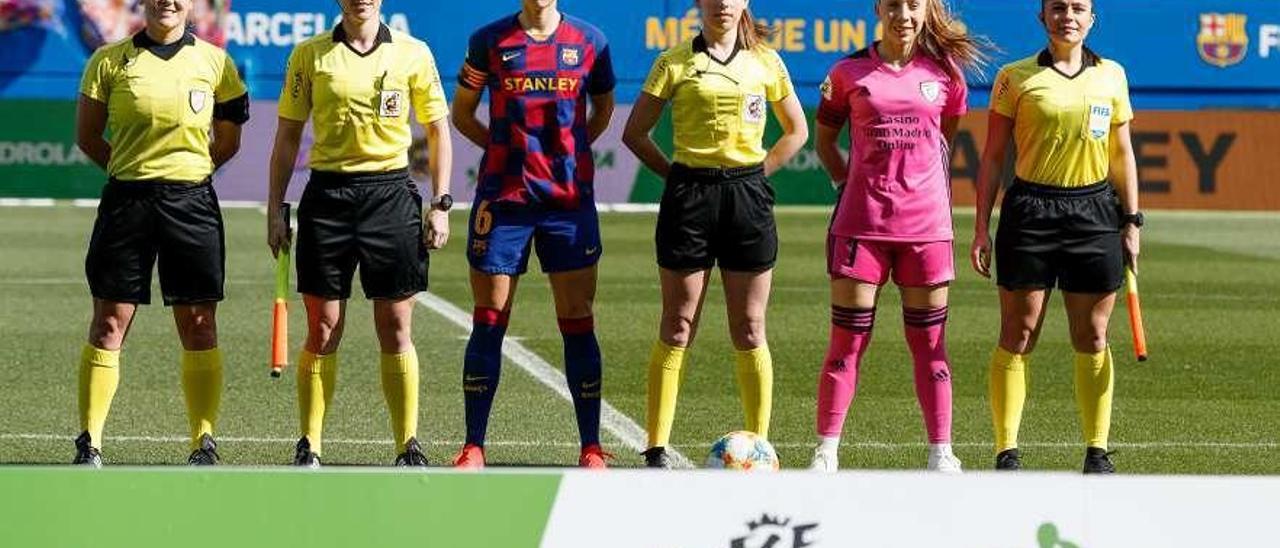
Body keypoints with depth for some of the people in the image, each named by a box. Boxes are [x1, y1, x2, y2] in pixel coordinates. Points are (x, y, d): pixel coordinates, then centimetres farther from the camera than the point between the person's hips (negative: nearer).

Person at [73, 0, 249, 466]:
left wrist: (185, 171, 9)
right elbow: (87, 135, 8)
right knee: (109, 322, -1)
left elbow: (227, 142, 12)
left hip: (193, 202, 1)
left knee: (199, 326, 1)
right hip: (126, 200, -1)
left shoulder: (214, 62, 5)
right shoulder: (110, 60, 2)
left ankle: (204, 443, 6)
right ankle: (89, 445, 4)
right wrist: (133, 168, 6)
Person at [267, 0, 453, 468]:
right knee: (323, 329, 1)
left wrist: (440, 205, 2)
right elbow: (288, 135, 8)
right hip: (328, 190, 0)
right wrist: (275, 210, 3)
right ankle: (309, 448, 8)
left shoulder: (412, 54, 4)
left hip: (392, 191, 0)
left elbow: (437, 130, 9)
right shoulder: (310, 55, 4)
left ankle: (408, 447, 6)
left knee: (396, 328, 1)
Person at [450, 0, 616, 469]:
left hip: (570, 198, 1)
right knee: (489, 322, 0)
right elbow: (461, 113, 12)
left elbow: (603, 107, 19)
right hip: (502, 197, 0)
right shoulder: (490, 41, 2)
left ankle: (591, 448, 6)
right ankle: (473, 447, 6)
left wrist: (570, 149, 7)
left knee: (577, 322, 1)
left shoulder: (588, 42, 4)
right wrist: (507, 148, 2)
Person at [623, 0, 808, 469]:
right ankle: (657, 450, 2)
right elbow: (635, 133, 6)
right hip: (689, 195, -1)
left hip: (748, 196, 1)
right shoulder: (675, 62, 2)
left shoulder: (765, 62, 7)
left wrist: (756, 175, 6)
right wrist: (675, 174, -1)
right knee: (677, 328, 0)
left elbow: (796, 131, 17)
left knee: (749, 331, 3)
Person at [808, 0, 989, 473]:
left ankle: (941, 454, 10)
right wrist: (853, 183, 3)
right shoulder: (849, 73, 2)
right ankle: (825, 454, 4)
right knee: (847, 340, -1)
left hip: (926, 223, 1)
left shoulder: (945, 72, 5)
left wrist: (927, 182, 13)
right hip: (860, 221, -1)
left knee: (929, 341, 5)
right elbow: (825, 140, 13)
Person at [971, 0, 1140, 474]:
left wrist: (1131, 221, 9)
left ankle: (1097, 453, 10)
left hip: (1095, 212, 2)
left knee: (1093, 339, 4)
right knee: (1018, 337, -1)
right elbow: (992, 157, 3)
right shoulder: (1016, 78, 1)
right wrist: (982, 226, -2)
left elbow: (1122, 155, 14)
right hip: (1030, 211, -2)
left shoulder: (1111, 76, 9)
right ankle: (1007, 452, 3)